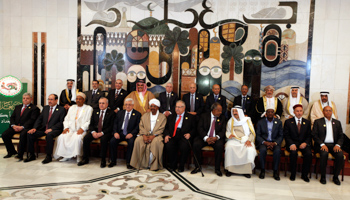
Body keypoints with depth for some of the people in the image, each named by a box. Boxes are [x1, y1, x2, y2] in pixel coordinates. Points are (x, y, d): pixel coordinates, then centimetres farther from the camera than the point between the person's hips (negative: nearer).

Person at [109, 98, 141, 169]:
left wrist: (132, 134, -18)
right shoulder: (120, 113, 18)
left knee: (131, 142, -33)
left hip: (130, 134, -3)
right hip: (120, 133, 3)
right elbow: (115, 123, 12)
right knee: (112, 141, -23)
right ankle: (113, 161, -6)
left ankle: (129, 162, -18)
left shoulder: (137, 114, 6)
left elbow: (138, 126, -3)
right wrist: (115, 132, -6)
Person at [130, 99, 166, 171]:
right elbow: (141, 126, 9)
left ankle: (154, 165, -26)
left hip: (156, 135, -2)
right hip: (145, 134, 3)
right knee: (138, 140, -28)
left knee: (156, 142, -35)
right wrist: (144, 135, -10)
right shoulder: (145, 115, 21)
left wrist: (153, 136, -15)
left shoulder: (162, 117, 12)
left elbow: (161, 129, 0)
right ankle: (140, 163, -21)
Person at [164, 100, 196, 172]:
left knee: (184, 147, -34)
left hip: (183, 137, -2)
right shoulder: (171, 117, 24)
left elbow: (194, 129, 10)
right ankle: (173, 165, -8)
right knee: (168, 145, -30)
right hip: (172, 137, 3)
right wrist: (166, 135, -1)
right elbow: (166, 128, 19)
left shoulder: (190, 117, 14)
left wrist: (189, 134, -10)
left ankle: (181, 166, -9)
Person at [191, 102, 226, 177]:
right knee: (196, 144, -28)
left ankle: (217, 169, -15)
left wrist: (216, 137, -20)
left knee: (219, 146, -32)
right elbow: (200, 128, -4)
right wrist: (206, 138, -21)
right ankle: (198, 167, -9)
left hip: (216, 139, 0)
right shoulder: (204, 116, 5)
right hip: (204, 138, 0)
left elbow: (223, 130, 1)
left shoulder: (222, 118, 9)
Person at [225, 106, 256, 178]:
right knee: (229, 147, -32)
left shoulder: (247, 120, 12)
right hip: (234, 140, 1)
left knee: (249, 149, -33)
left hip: (245, 140, -1)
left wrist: (249, 140, -11)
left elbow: (252, 132, 6)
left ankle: (246, 170, -22)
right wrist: (229, 135, -9)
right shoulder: (230, 121, 19)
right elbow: (227, 131, 15)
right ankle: (230, 169, -23)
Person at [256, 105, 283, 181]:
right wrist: (265, 142, -17)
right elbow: (258, 135, 1)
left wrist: (274, 143, -14)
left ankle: (275, 171, -17)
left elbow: (281, 136, 5)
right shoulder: (260, 122, 6)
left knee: (277, 150, -31)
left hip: (274, 142, 1)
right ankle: (262, 170, -17)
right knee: (262, 150, -33)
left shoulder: (279, 122, 8)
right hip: (263, 142, -1)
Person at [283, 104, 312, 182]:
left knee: (309, 154, -27)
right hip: (292, 143, -2)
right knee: (293, 153, -33)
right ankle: (293, 174, -14)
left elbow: (309, 135, 9)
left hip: (303, 143, 2)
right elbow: (286, 135, -1)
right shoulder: (288, 122, 6)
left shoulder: (307, 122, 13)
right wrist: (291, 144, -18)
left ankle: (304, 175, -8)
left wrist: (305, 143, -11)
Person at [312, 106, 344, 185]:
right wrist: (322, 144, -15)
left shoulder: (337, 122, 18)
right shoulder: (318, 122, 9)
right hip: (322, 144, -3)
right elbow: (314, 135, -1)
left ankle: (335, 176, -7)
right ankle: (323, 176, -16)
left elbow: (341, 136, 12)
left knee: (340, 155, -28)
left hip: (334, 145, 3)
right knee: (324, 154, -34)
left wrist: (338, 145, -8)